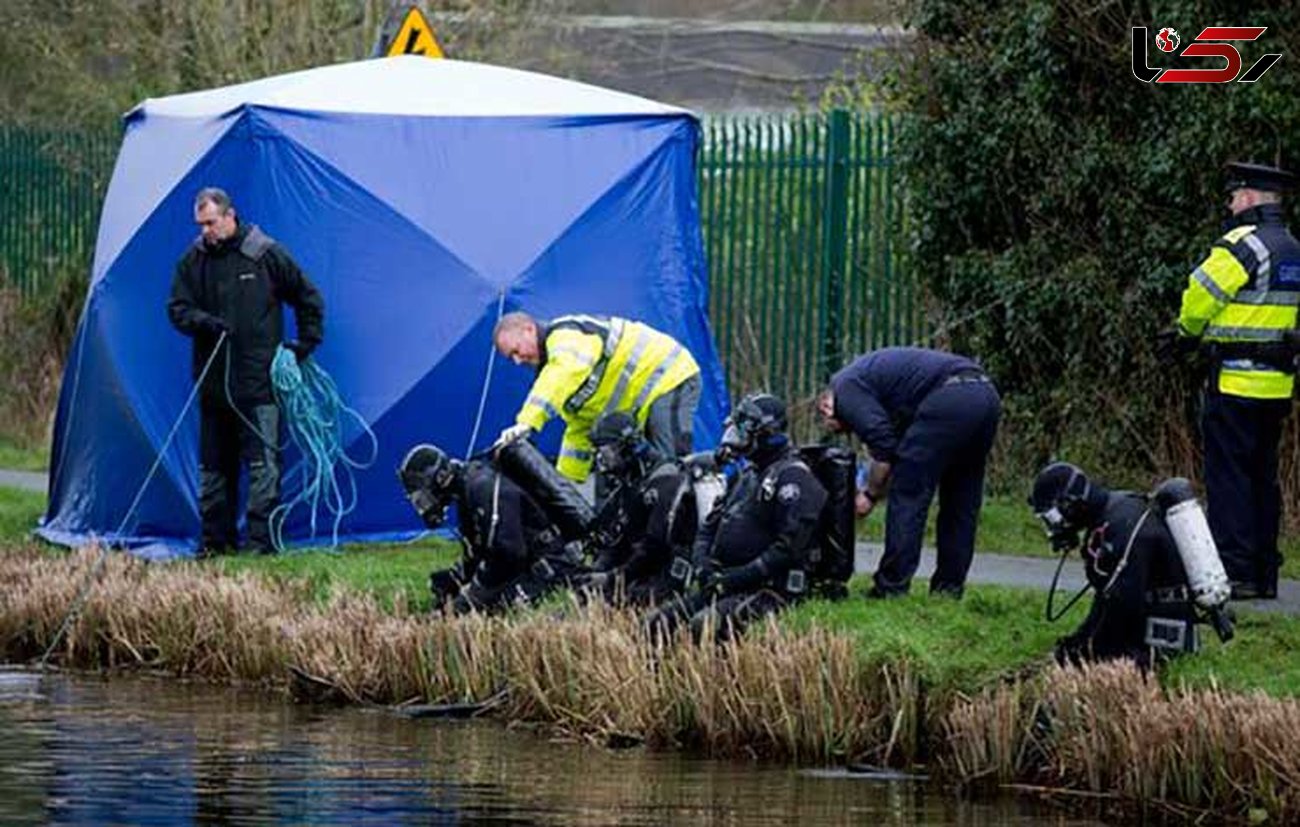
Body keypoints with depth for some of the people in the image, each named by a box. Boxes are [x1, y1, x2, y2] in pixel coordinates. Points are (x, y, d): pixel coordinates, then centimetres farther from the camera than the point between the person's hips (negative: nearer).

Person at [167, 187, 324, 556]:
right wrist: (205, 322, -15)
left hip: (259, 383, -4)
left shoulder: (266, 255, -2)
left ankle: (261, 539, -7)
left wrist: (306, 343, 4)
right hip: (213, 383, 4)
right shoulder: (193, 262, 6)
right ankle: (216, 537, 17)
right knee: (213, 465, 9)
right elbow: (177, 308, 5)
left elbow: (307, 298, 8)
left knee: (262, 463, -8)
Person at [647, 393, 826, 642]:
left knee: (704, 625, -35)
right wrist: (702, 563, 3)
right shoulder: (746, 476, 21)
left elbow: (789, 548, -18)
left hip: (770, 590, -10)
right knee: (656, 625, -5)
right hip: (725, 586, 10)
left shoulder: (792, 477, -10)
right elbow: (710, 526, 25)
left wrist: (736, 578, -18)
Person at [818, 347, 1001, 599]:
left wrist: (871, 495, 9)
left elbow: (884, 447, -3)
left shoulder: (846, 388, 7)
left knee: (908, 497, 0)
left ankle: (891, 588, 1)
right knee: (961, 502, 17)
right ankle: (949, 587, 22)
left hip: (949, 399, -9)